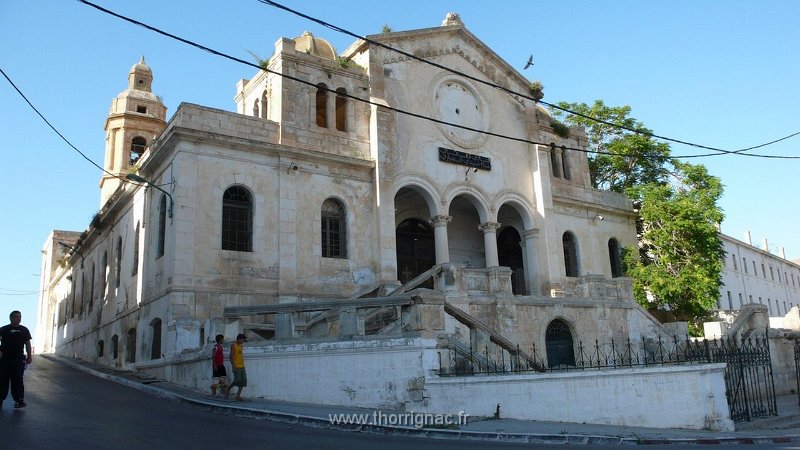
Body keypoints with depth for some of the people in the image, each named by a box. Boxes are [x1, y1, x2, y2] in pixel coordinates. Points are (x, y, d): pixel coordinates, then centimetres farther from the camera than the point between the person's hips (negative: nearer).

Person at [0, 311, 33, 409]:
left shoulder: (24, 330, 11)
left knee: (17, 380, 0)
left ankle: (19, 400, 2)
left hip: (19, 359, 1)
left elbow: (27, 344, 13)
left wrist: (29, 356, 7)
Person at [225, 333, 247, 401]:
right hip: (236, 367, -8)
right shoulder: (233, 346, -6)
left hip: (242, 366, 8)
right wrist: (233, 366, -18)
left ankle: (238, 395, 5)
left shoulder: (241, 346, 17)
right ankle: (228, 388, 13)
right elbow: (231, 356, -12)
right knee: (237, 380, -13)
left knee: (243, 381, 1)